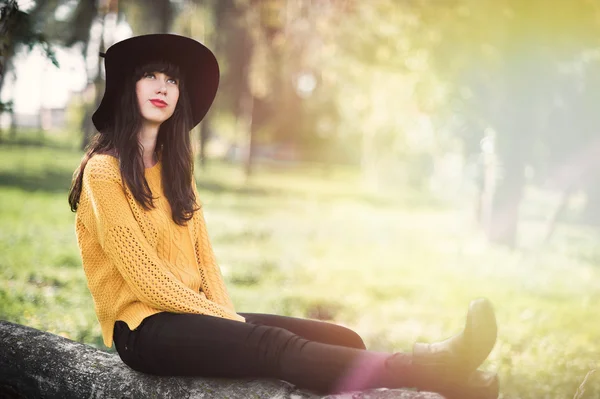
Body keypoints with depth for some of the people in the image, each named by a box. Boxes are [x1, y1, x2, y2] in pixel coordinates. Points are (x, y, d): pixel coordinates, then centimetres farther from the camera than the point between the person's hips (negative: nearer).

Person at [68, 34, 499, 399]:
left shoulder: (174, 166, 17)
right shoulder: (104, 170, -6)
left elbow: (203, 255, 11)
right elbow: (144, 276, -13)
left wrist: (227, 315, -6)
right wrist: (225, 318, -12)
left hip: (194, 314, 8)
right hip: (143, 330, -8)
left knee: (343, 341, -12)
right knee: (273, 345, -33)